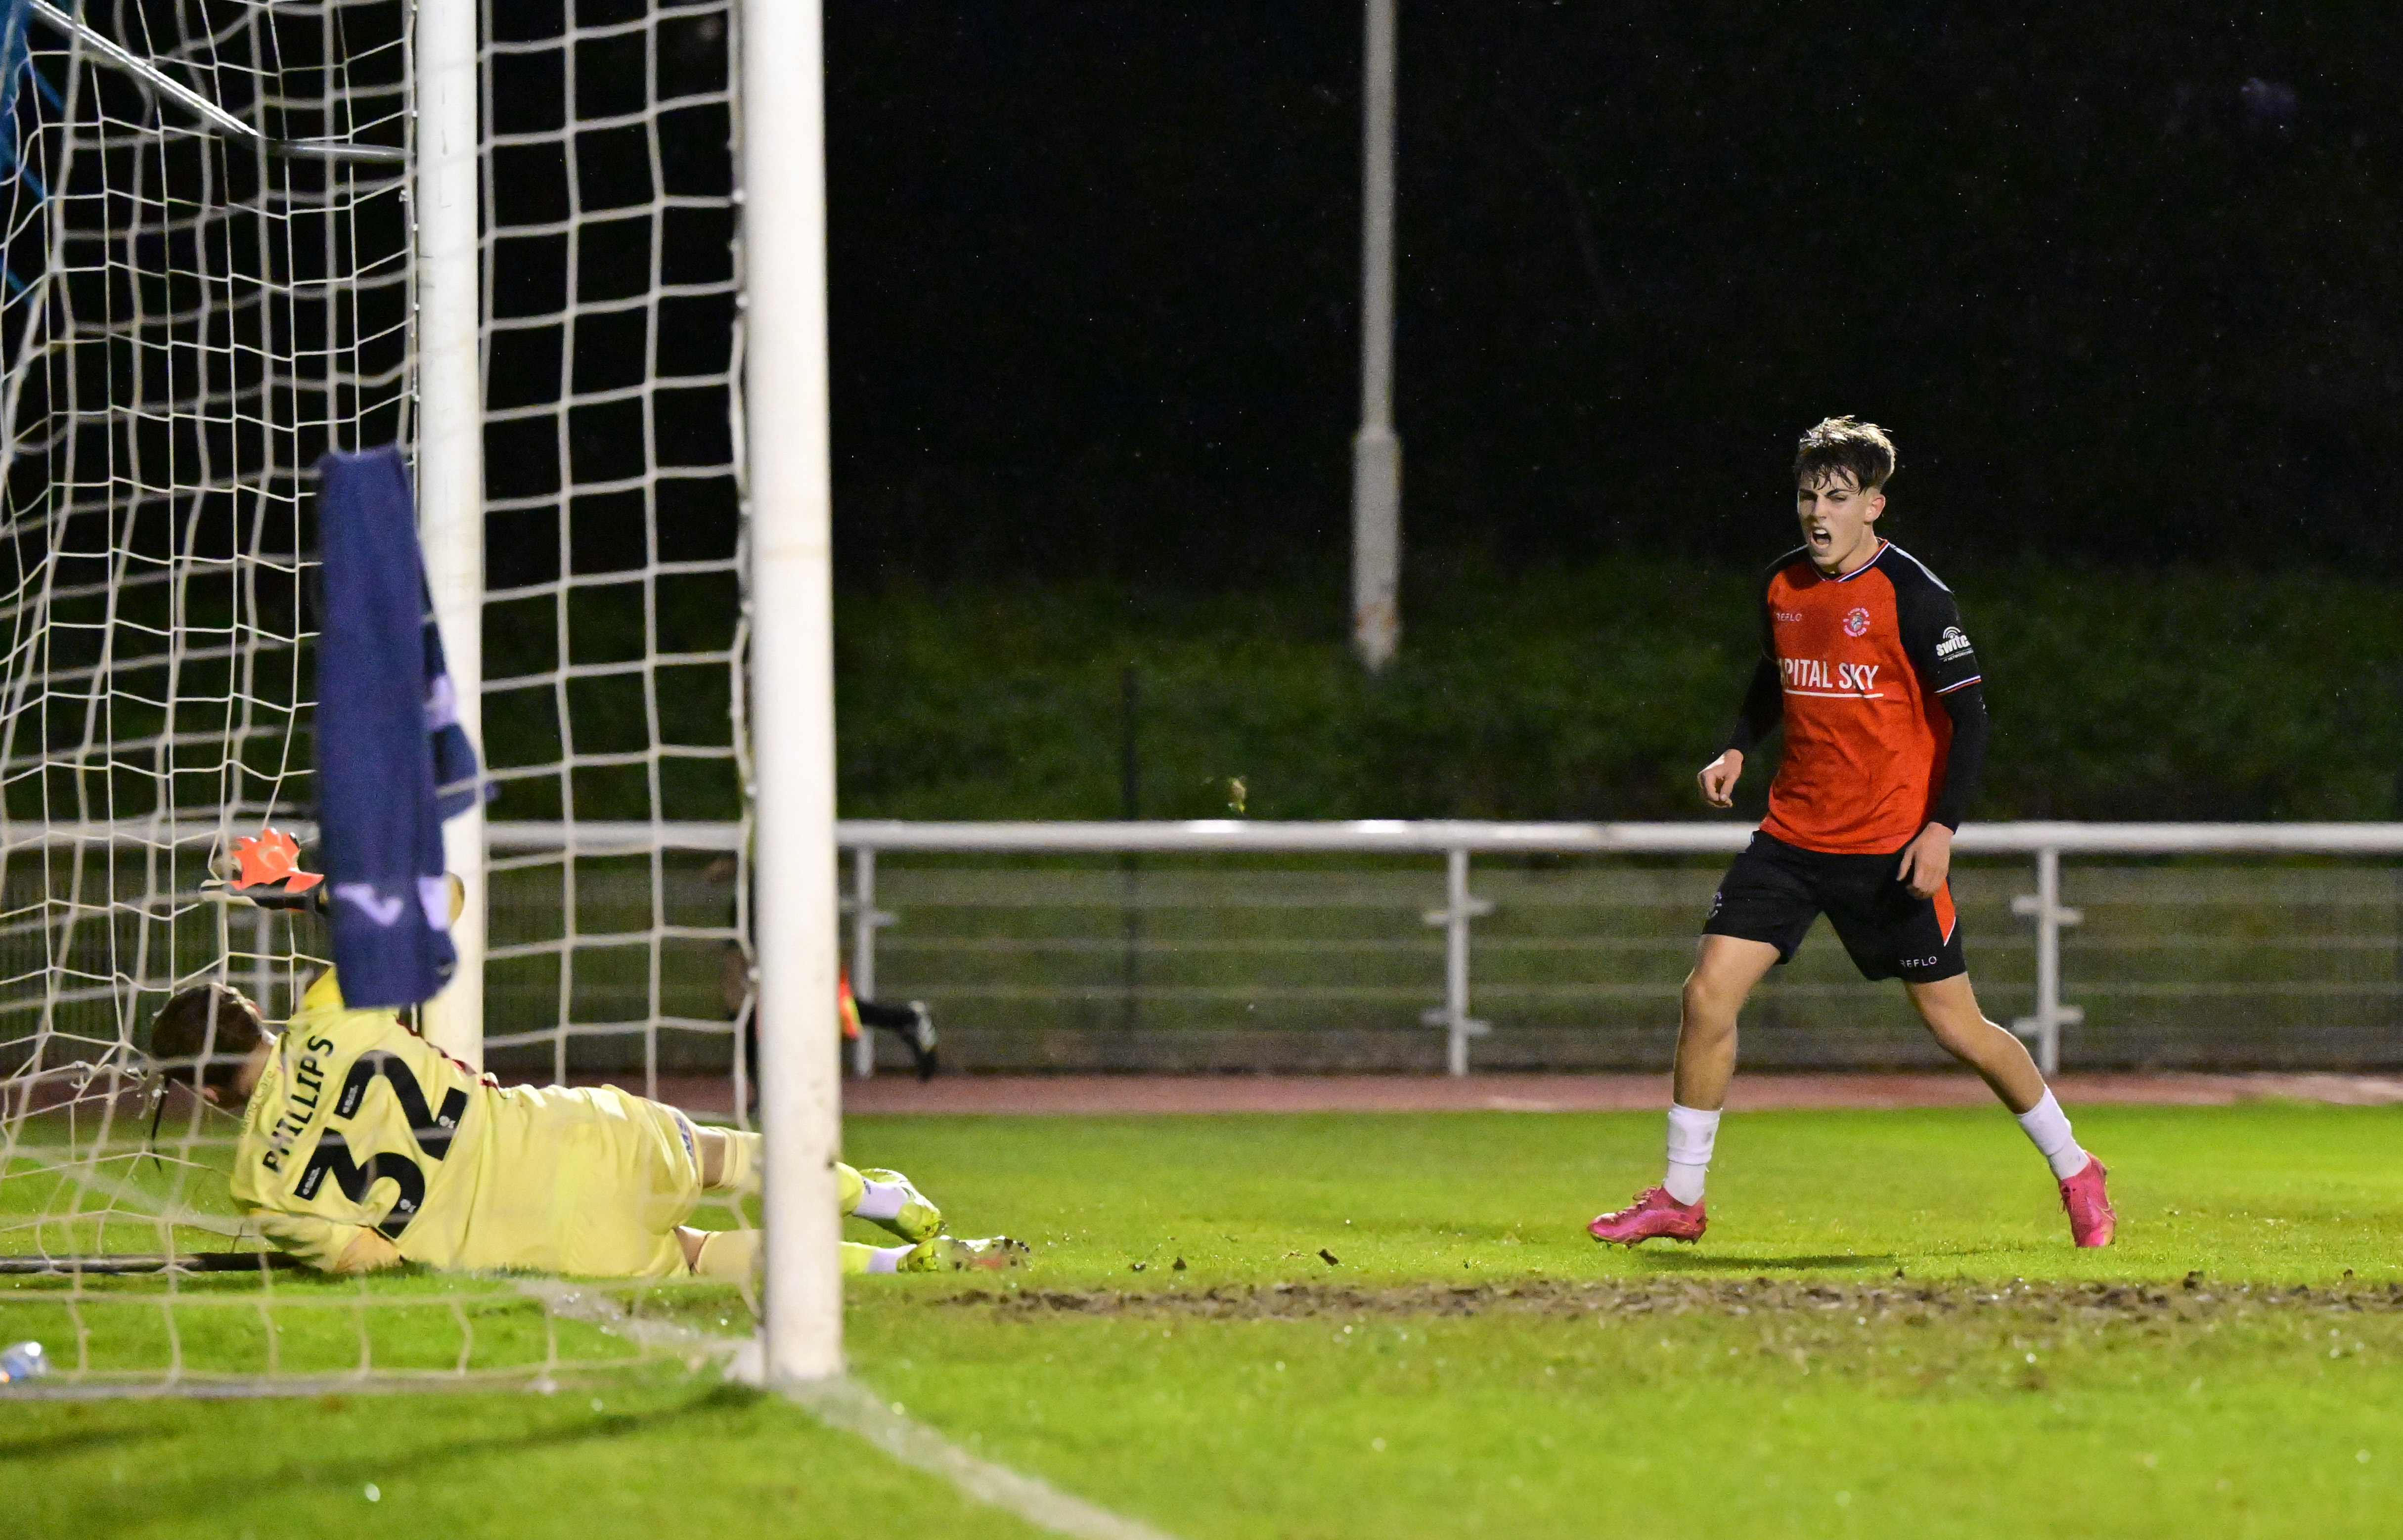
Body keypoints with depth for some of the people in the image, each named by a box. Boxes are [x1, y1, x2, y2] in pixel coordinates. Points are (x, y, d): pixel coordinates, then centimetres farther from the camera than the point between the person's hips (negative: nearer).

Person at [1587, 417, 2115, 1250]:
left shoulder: (1913, 596, -12)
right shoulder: (1783, 586, 5)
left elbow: (1968, 716, -11)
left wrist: (1942, 827, -19)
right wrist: (1737, 748, 6)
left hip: (1892, 849, -5)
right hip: (1793, 831, 5)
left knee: (1957, 1027, 0)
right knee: (1708, 992, -7)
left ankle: (2076, 1173, 20)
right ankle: (1680, 1198, 4)